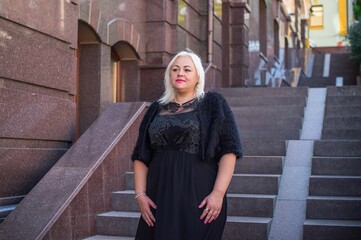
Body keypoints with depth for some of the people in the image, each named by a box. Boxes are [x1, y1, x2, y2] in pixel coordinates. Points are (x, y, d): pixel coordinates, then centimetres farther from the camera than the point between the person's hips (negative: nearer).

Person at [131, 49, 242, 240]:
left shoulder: (213, 104, 1)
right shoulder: (156, 110, 12)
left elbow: (229, 150, -6)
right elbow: (141, 156, 10)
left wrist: (218, 193, -15)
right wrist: (140, 194, -1)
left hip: (199, 196, -3)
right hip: (159, 197, 4)